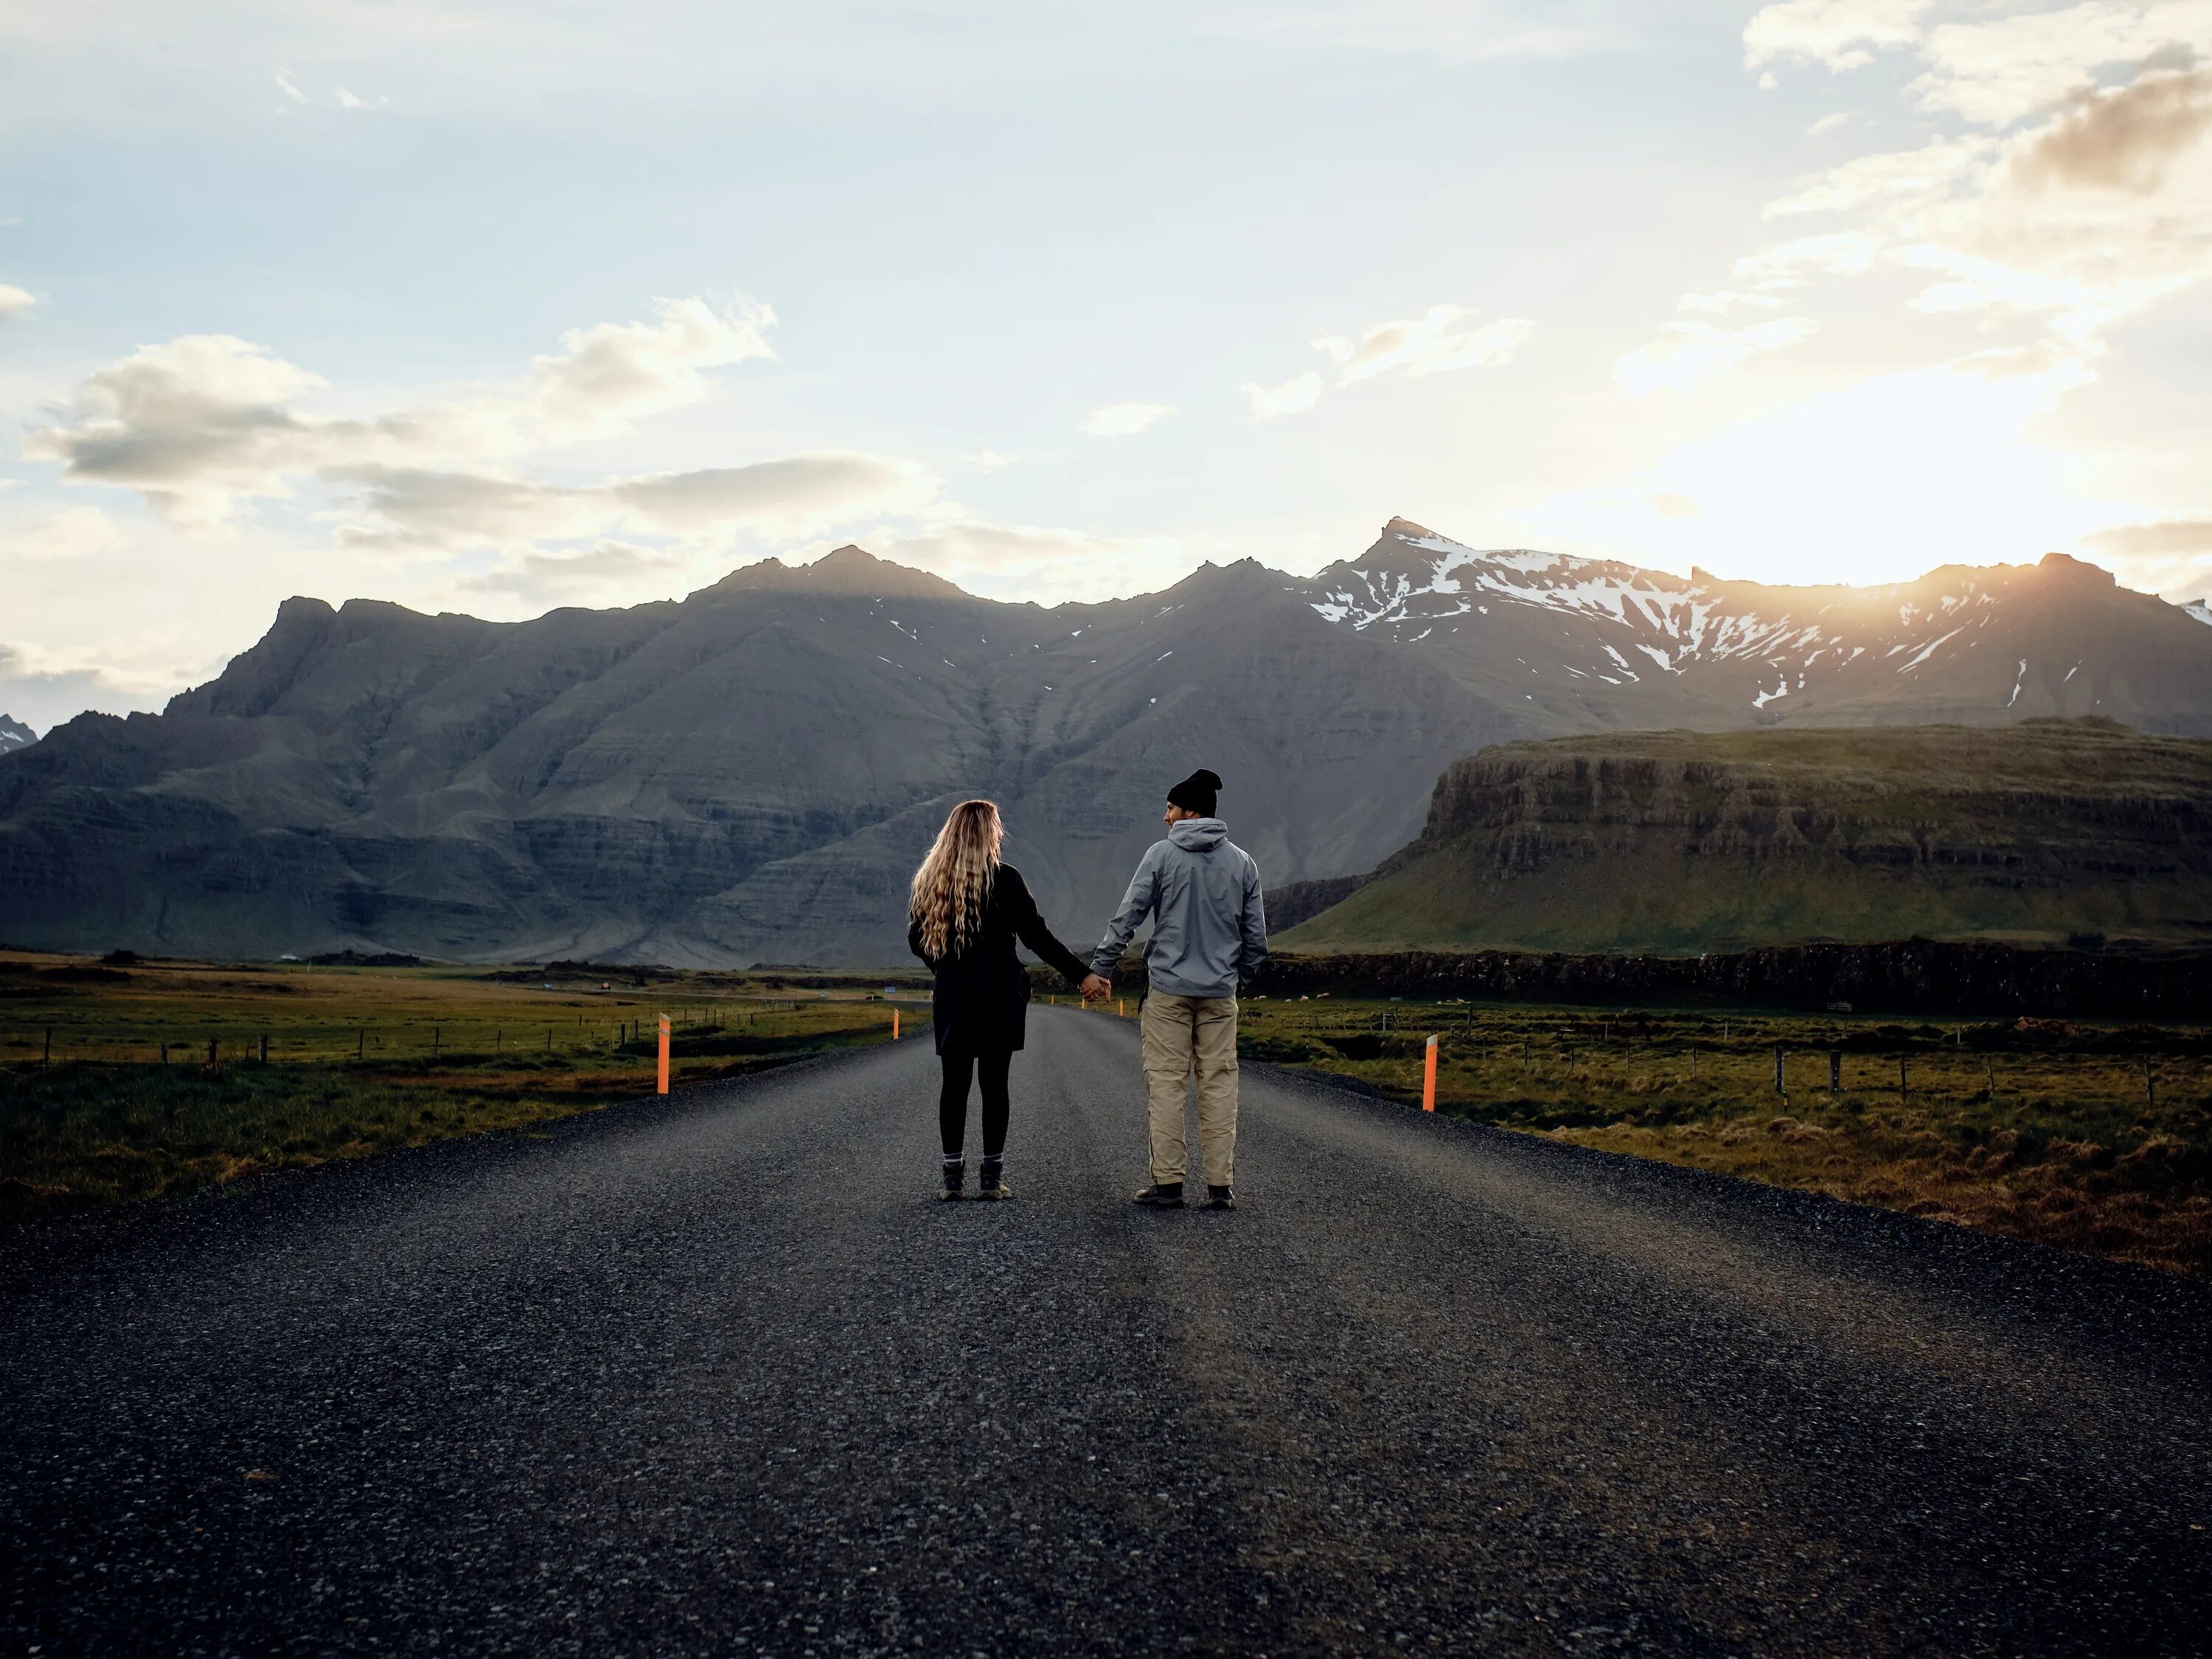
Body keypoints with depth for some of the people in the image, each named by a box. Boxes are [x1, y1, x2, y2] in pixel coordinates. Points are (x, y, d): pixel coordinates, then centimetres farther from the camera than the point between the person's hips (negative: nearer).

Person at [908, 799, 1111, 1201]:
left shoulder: (929, 881, 5)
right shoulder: (1003, 878, -8)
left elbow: (916, 940, 11)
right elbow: (1036, 935, -11)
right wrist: (1082, 974, -7)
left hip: (952, 998, 4)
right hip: (998, 998, -3)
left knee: (954, 1084, 7)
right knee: (994, 1084, 1)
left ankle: (952, 1178, 7)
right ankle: (991, 1178, 3)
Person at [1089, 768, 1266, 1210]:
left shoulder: (1162, 855, -5)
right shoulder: (1242, 862, 6)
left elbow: (1127, 917, -5)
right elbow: (1256, 934, 9)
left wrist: (1100, 969, 3)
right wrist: (1243, 975, 24)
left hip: (1169, 990, -3)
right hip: (1221, 992, 3)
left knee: (1166, 1082, 1)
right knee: (1219, 1084, 5)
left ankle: (1167, 1181, 0)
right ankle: (1221, 1184, 5)